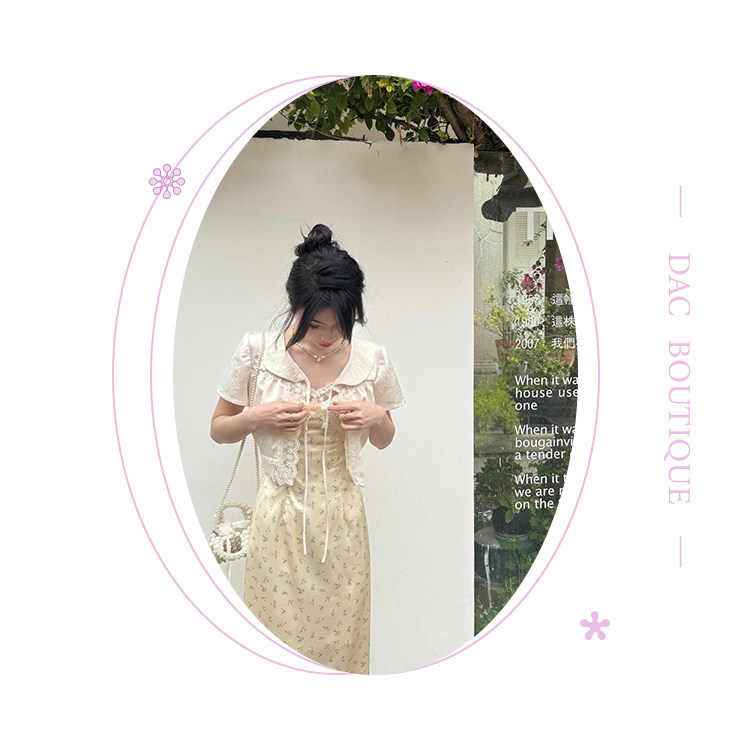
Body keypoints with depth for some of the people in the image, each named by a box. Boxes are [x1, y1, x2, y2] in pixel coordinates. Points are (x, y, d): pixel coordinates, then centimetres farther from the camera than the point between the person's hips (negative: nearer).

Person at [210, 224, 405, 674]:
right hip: (280, 517, -1)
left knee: (340, 633, 9)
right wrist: (256, 416, -14)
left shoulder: (372, 359, -3)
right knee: (278, 626, 5)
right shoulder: (257, 351, -7)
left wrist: (376, 417, -9)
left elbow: (385, 440, 13)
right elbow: (219, 429, 6)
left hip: (342, 518, 1)